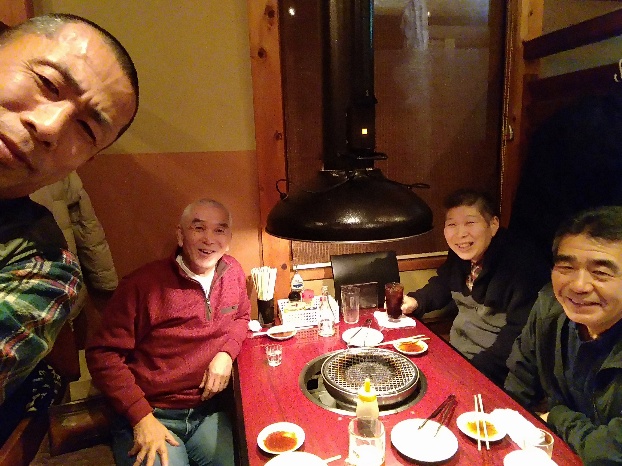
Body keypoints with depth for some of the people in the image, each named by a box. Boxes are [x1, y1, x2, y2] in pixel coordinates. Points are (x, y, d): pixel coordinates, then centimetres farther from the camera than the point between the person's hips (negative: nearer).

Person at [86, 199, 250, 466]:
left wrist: (227, 353, -3)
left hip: (208, 412, 4)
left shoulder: (233, 273, 0)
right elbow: (102, 354, -10)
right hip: (148, 414, -4)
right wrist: (142, 417, -16)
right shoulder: (143, 284, -15)